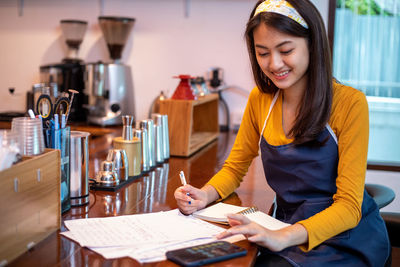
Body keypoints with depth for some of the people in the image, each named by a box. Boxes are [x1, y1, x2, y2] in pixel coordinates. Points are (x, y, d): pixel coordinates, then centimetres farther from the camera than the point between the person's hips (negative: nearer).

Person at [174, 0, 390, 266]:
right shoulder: (260, 99, 2)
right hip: (288, 229, 4)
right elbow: (235, 167, 13)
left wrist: (283, 237, -33)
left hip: (347, 238, -4)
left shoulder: (349, 103, -14)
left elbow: (349, 206, -17)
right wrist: (205, 195, -10)